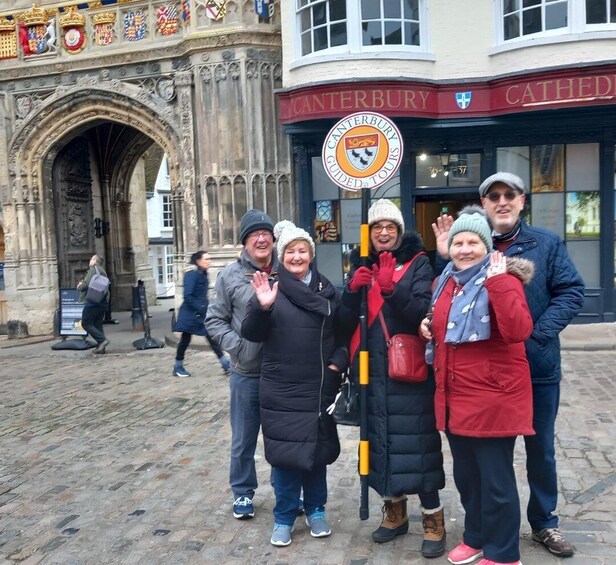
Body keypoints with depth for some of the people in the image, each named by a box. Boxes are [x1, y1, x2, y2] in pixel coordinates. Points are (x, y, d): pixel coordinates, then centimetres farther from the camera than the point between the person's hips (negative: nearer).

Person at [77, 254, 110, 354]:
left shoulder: (93, 269, -7)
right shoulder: (103, 272, 21)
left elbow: (86, 284, -16)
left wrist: (79, 286, 6)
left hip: (93, 302, -8)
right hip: (103, 302, 9)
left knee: (86, 323, -2)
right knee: (98, 324, 11)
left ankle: (102, 340, -15)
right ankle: (101, 347, 6)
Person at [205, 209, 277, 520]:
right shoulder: (230, 276, -4)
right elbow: (214, 320, 0)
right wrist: (237, 346, -12)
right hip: (246, 373, -1)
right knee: (243, 439, 13)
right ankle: (242, 492, 33)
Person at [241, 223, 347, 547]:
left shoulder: (327, 291, 6)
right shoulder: (270, 288, -2)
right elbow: (251, 334, -9)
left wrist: (338, 361, -3)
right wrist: (262, 307, -26)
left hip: (319, 388, 2)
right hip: (280, 390, -2)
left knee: (317, 450, 13)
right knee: (284, 452, 3)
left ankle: (316, 511, 31)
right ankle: (284, 518, 20)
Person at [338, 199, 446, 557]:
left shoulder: (417, 264, -2)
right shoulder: (361, 265, 10)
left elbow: (424, 314, -16)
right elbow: (345, 322, 5)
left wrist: (392, 288, -28)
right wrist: (353, 291, -12)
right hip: (373, 371, 5)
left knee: (417, 441, -2)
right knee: (381, 439, 12)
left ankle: (433, 519, 13)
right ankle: (395, 511, 29)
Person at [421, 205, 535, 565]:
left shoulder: (502, 280, -12)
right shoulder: (446, 282, 10)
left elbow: (519, 331, -28)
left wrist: (497, 283, -32)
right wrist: (429, 327, 5)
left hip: (493, 397, -7)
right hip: (454, 396, 8)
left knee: (496, 479, 4)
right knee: (465, 474, 20)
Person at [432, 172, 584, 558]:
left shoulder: (547, 243, -2)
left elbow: (571, 293, -7)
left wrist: (538, 335, -18)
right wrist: (446, 259, -14)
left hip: (538, 366, 0)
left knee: (540, 448, 15)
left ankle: (544, 523, 35)